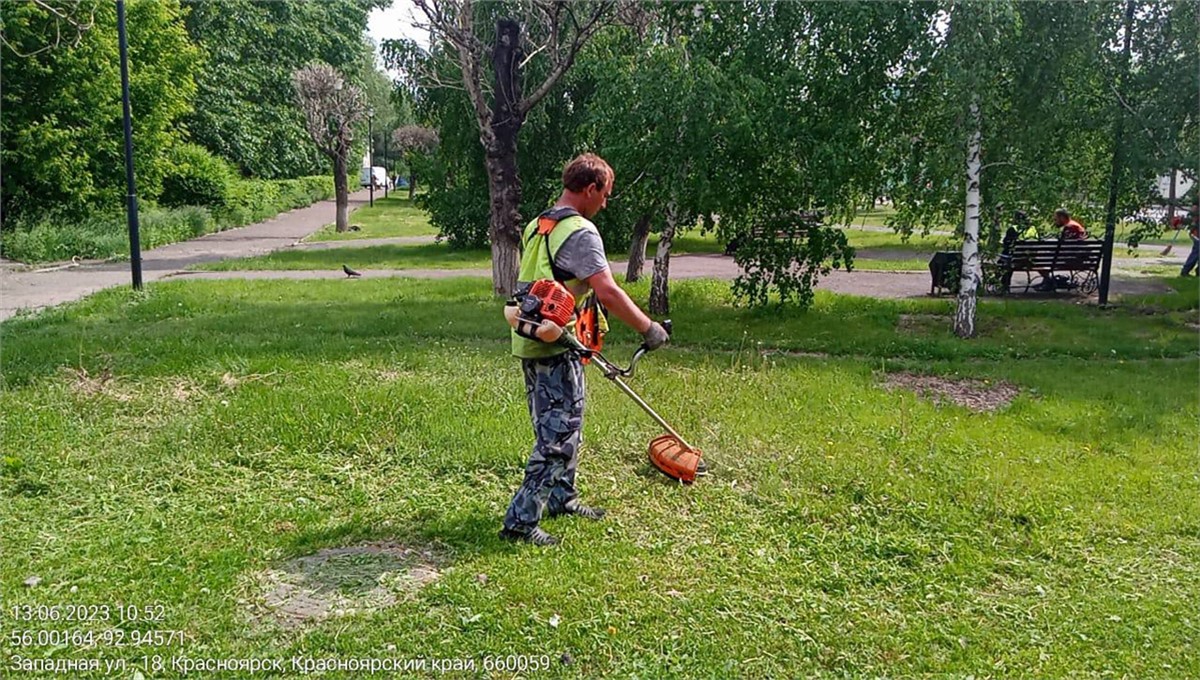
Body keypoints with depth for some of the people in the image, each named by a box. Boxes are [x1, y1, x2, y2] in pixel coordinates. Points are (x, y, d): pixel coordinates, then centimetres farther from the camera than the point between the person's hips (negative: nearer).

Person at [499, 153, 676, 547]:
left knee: (565, 426, 22)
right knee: (558, 435, -5)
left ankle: (561, 497, 35)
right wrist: (648, 328, -14)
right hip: (556, 349, -10)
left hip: (531, 341, 10)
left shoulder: (537, 226, 14)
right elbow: (607, 292, -24)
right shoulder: (580, 231, -16)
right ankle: (521, 521, -3)